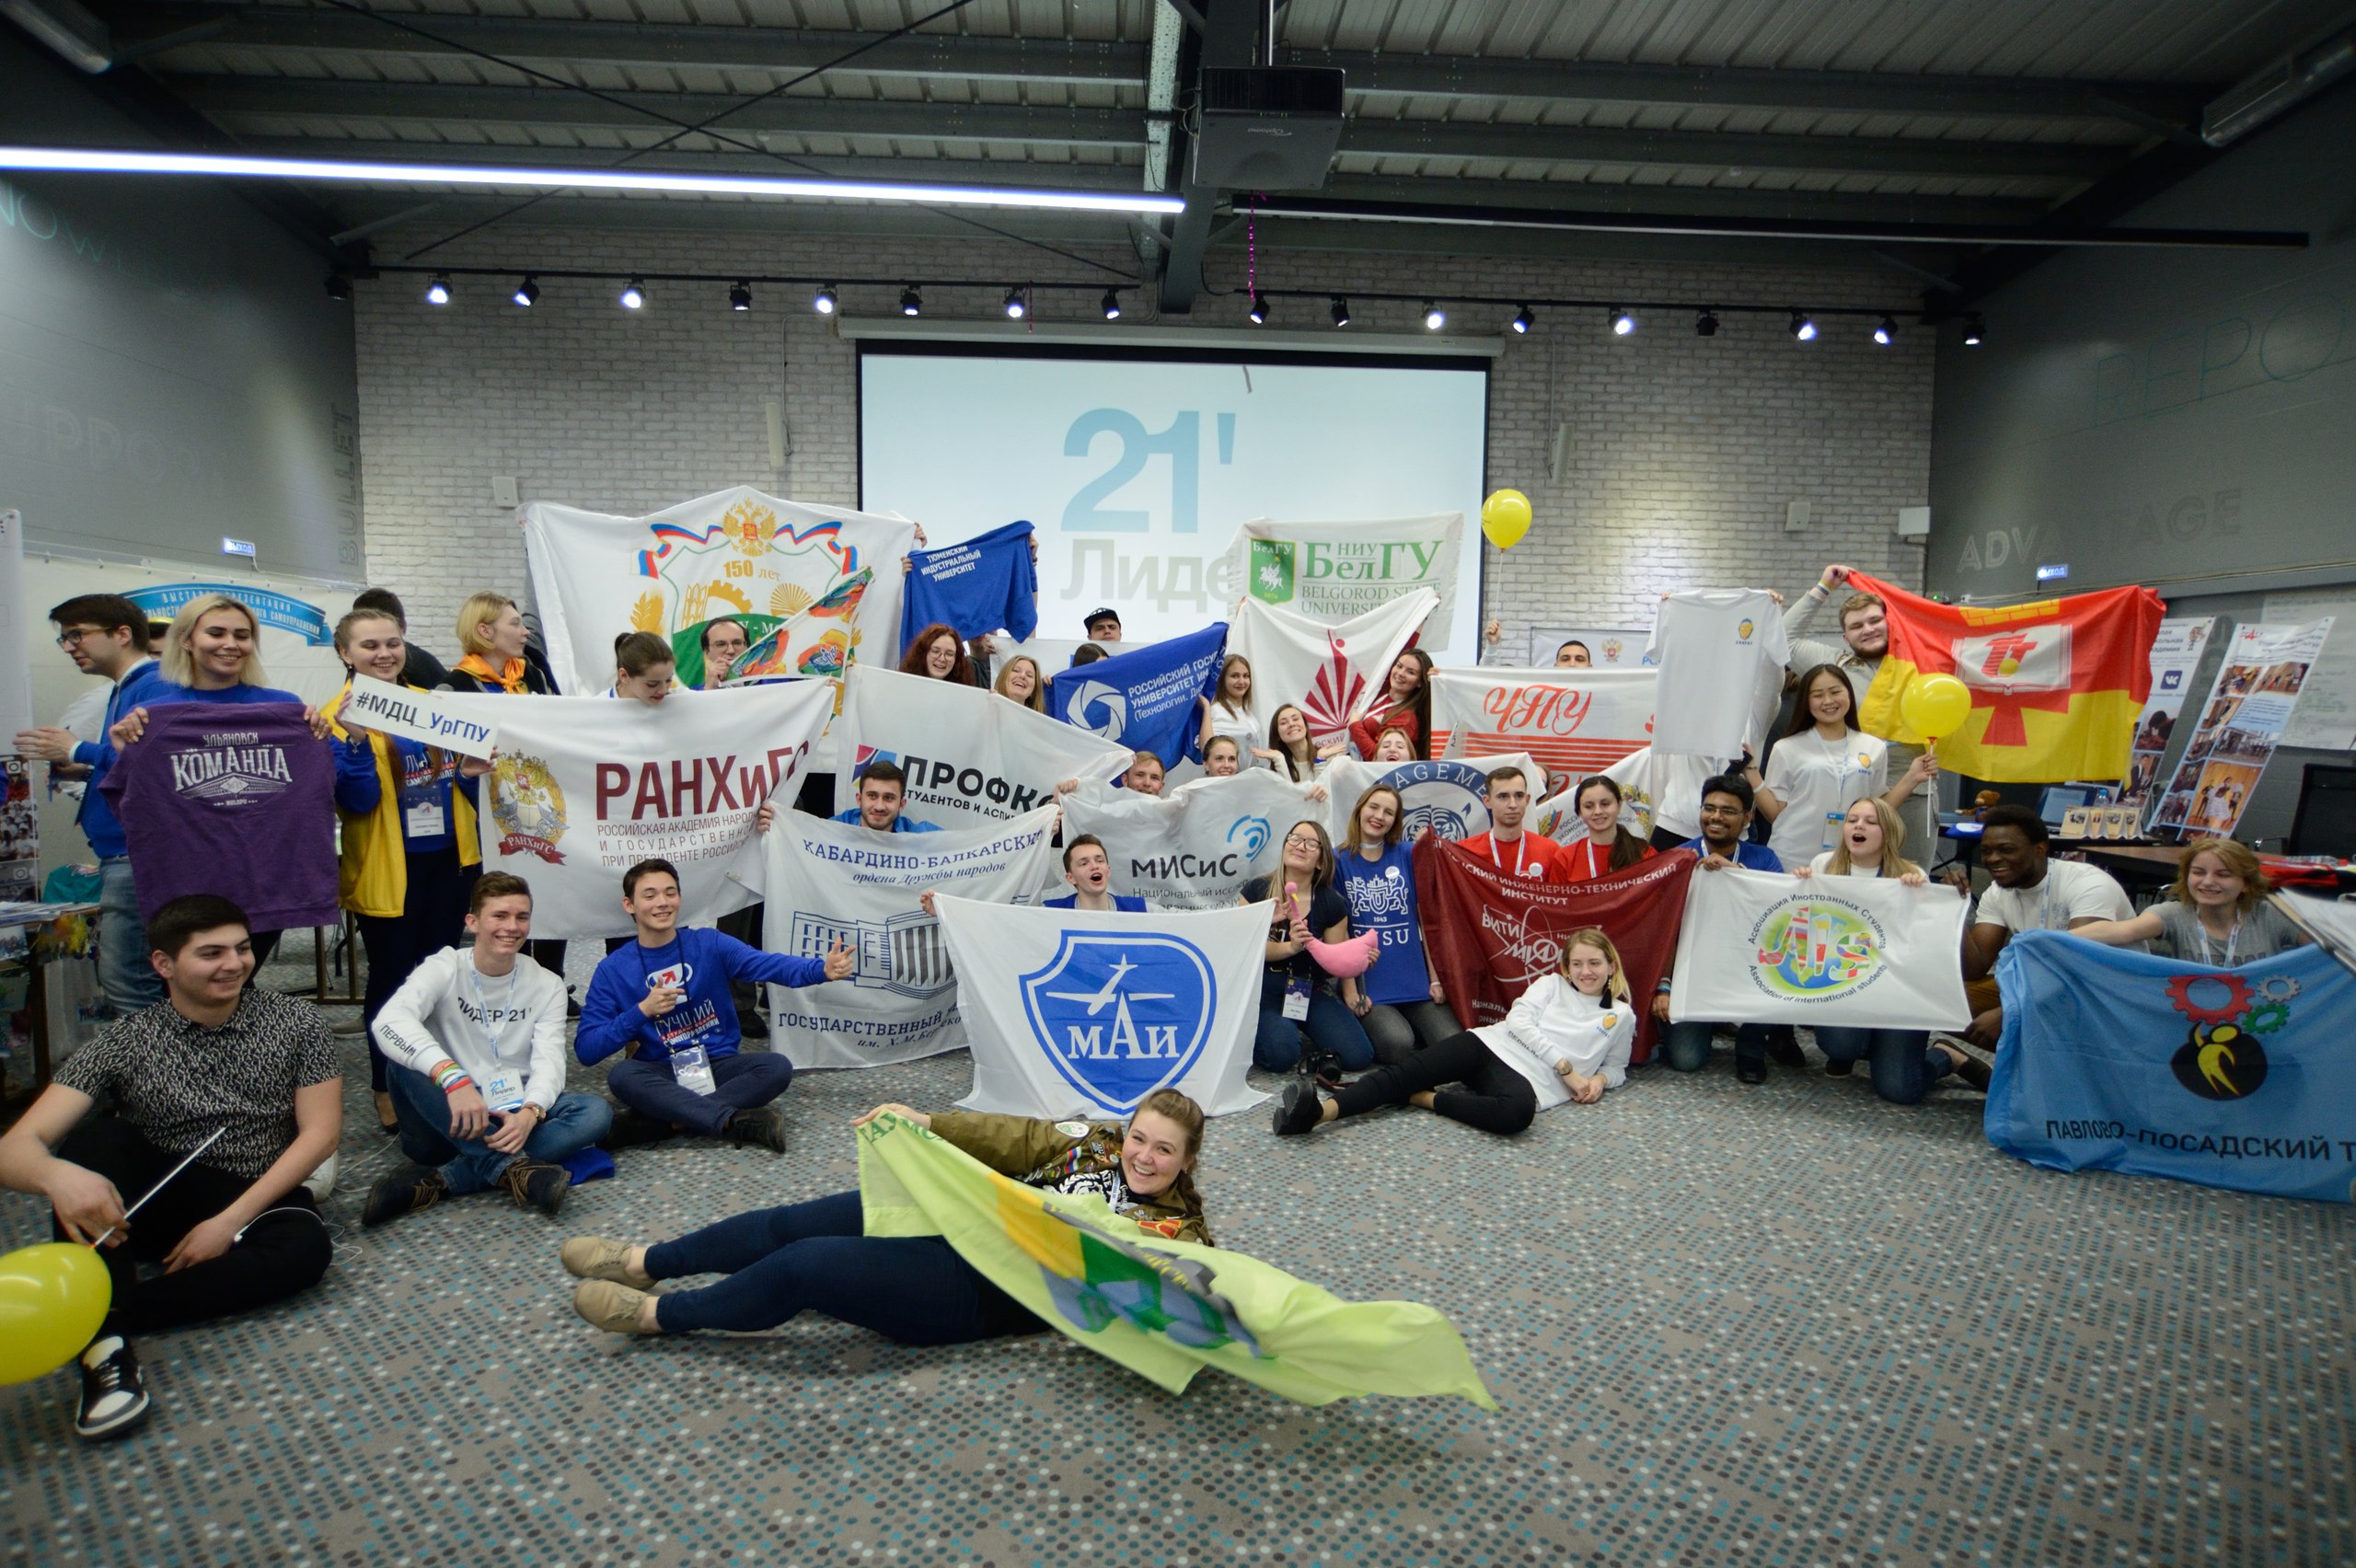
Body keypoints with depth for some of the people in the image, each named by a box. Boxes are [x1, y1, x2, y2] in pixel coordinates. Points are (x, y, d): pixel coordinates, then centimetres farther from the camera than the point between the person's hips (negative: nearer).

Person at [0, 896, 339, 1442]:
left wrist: (230, 1221, -18)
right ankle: (104, 1343, -35)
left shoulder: (295, 1022, -6)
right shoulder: (123, 1043, -7)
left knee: (306, 1248, -33)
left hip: (259, 1199, -1)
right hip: (155, 1200, 1)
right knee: (94, 1138, -27)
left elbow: (321, 1132, -8)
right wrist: (56, 1174, -42)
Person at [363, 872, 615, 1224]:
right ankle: (513, 1167, -37)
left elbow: (549, 1061, -10)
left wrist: (529, 1113, -32)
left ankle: (439, 1180, -31)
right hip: (448, 1121, -2)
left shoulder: (547, 986, 2)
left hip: (513, 1115, 2)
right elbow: (388, 1022, -27)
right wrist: (453, 1078, -43)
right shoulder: (444, 969, -7)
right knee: (407, 1059, -30)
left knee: (597, 1112, -24)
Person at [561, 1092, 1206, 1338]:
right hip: (954, 1219, 6)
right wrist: (925, 1122, -8)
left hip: (982, 1292, -5)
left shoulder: (1172, 1232, -4)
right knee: (790, 1223, -3)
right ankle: (644, 1263, 19)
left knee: (804, 1265, -17)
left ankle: (658, 1314, 6)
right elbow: (1011, 1138, 3)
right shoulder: (1093, 1142, 9)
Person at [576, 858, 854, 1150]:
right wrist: (642, 1012, -19)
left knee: (777, 1067, -26)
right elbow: (585, 1050, -6)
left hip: (718, 1066, 1)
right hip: (661, 1076, -1)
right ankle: (737, 1121, -32)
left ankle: (657, 1123, -26)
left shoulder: (708, 944, -2)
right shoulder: (613, 971, -2)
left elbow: (769, 964, -19)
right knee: (621, 1075, -32)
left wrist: (823, 969, -38)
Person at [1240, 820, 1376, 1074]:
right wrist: (1291, 947, -27)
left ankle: (1307, 1035, 13)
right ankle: (1255, 1036, 5)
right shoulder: (1257, 889, -4)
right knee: (1281, 1056, -30)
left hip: (1312, 992, 3)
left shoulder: (1332, 903, -1)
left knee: (1359, 1056, -16)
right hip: (1264, 990, -2)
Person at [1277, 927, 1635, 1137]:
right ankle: (1320, 1109, -41)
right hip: (1493, 1044, 2)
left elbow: (1616, 1067, 29)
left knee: (1517, 1113, -41)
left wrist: (1599, 1080, 4)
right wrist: (1566, 1067, -4)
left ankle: (1425, 1099, -28)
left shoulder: (1621, 1016, 20)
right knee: (1407, 1071, -25)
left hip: (1529, 1078, -2)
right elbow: (1519, 1022, 5)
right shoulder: (1551, 984, 20)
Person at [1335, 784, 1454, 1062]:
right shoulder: (1340, 861, 2)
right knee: (1397, 1045, -26)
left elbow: (1426, 918, 8)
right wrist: (1349, 989, -6)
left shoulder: (1407, 855, 7)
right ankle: (1366, 1029, 3)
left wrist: (1436, 978, 3)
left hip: (1416, 983, 3)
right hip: (1368, 989, -2)